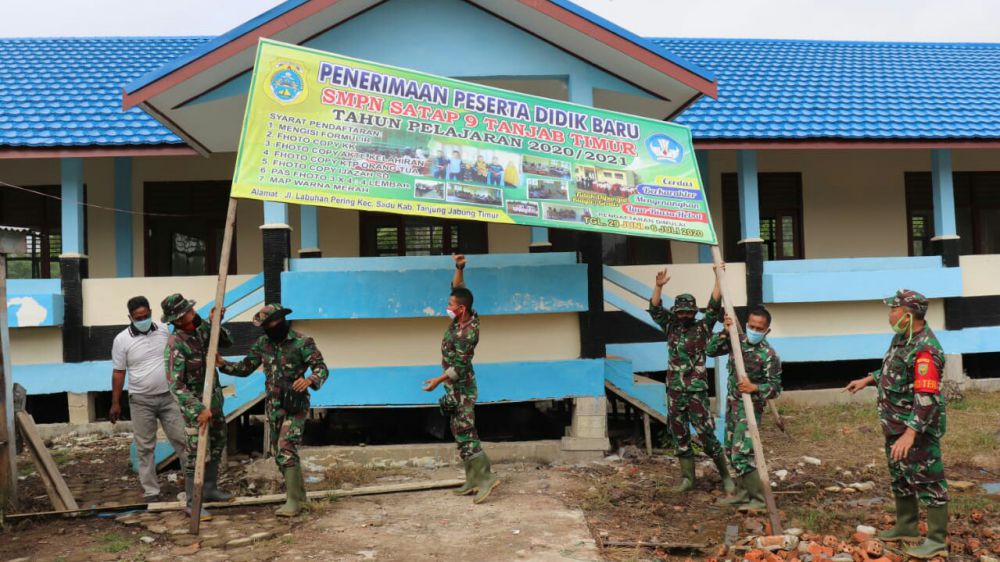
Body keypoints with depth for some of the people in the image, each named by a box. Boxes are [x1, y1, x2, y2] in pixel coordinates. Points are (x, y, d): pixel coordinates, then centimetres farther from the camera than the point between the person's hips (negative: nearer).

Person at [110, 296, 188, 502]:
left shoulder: (165, 331, 0)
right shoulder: (122, 340, -5)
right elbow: (118, 372, 0)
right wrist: (115, 403, 1)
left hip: (168, 396, 1)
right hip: (141, 401, -1)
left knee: (181, 439, 2)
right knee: (145, 448, 5)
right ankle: (150, 491, 13)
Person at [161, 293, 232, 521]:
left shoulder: (201, 327, -4)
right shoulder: (175, 345, -23)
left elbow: (227, 342, 8)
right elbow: (176, 385, -25)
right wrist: (199, 409, -31)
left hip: (214, 397, 8)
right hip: (194, 402, -8)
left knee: (217, 444, 19)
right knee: (197, 453, -6)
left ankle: (210, 489, 34)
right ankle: (193, 503, 4)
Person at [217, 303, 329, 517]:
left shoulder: (302, 342, -13)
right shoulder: (263, 343, 5)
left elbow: (322, 368, -17)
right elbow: (245, 368, 11)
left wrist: (309, 380, -38)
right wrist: (223, 364, -6)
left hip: (295, 405, -7)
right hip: (273, 405, 7)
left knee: (286, 450, -16)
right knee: (278, 452, 12)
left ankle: (293, 501, -10)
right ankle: (298, 491, 28)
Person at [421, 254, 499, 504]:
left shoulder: (468, 333, -24)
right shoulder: (461, 317, 1)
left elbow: (459, 367, -23)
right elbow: (458, 288, 12)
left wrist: (438, 380, -22)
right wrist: (459, 268, -2)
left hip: (461, 387, -9)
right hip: (455, 387, 9)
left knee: (465, 432, -11)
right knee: (460, 431, 11)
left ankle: (485, 476, -9)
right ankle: (473, 480, 15)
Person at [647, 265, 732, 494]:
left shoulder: (702, 328, -1)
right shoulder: (671, 327, 7)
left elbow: (714, 307, -12)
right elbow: (655, 309, -2)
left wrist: (718, 278, -19)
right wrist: (659, 286, -16)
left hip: (697, 391, -4)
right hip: (674, 391, 4)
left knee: (706, 436, -3)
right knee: (680, 437, 10)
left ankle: (725, 476, 12)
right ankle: (687, 478, 20)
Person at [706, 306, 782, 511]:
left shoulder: (769, 355, -17)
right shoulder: (737, 340, 0)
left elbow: (776, 388, -15)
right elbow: (710, 351, -1)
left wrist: (755, 387, -32)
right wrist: (725, 332, -12)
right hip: (732, 403, 7)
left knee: (741, 453, -14)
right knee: (731, 450, 16)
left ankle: (759, 499, -2)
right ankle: (744, 491, 31)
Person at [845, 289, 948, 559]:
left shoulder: (925, 350, -28)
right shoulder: (903, 335, 3)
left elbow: (927, 399, -34)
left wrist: (910, 434, -39)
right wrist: (867, 380, 19)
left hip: (917, 428, -10)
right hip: (896, 425, 10)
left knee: (926, 480, 1)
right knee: (900, 477, 21)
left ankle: (937, 540, 12)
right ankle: (906, 526, 36)